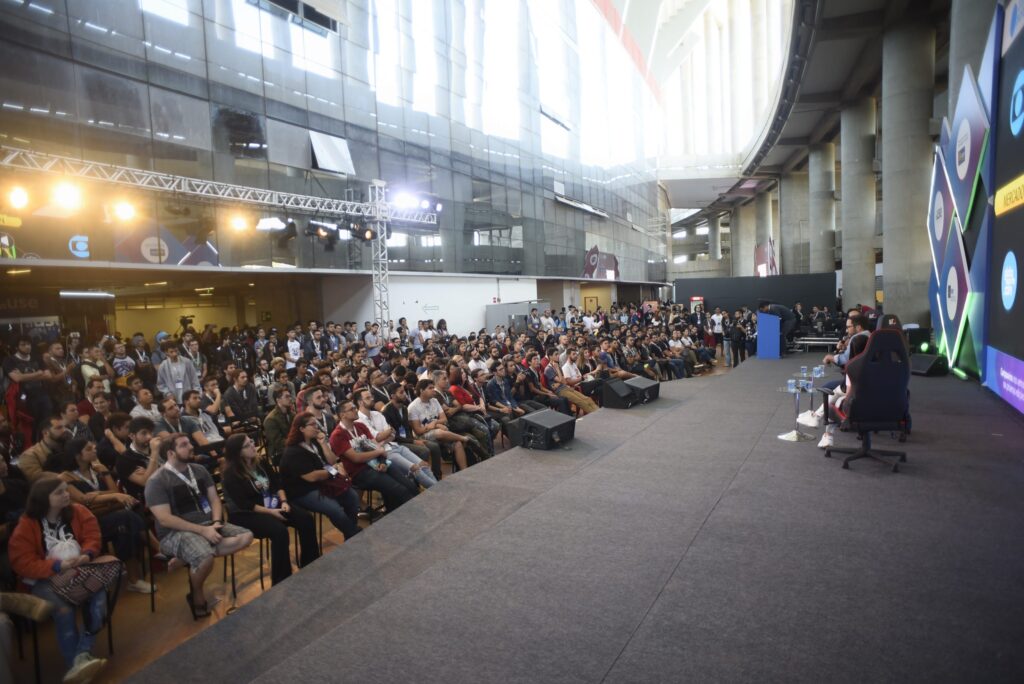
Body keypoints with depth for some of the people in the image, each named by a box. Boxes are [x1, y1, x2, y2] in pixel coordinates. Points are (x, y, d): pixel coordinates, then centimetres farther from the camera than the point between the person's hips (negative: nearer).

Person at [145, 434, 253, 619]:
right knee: (205, 557, -35)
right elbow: (165, 519, -16)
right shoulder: (157, 481, -10)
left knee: (246, 536, -14)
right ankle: (197, 595, -4)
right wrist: (202, 530, -21)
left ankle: (190, 558, -13)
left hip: (207, 525, 7)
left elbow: (214, 498, 11)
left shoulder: (199, 470, 9)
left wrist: (216, 523, -10)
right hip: (175, 532, -7)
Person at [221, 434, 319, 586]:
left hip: (272, 505, 7)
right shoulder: (231, 475, -14)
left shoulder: (259, 463, 7)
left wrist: (283, 501, -7)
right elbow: (244, 505, -20)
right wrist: (270, 512, -23)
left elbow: (277, 483, 11)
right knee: (279, 531, -33)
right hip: (247, 514, -7)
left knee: (306, 520, -14)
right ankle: (282, 582, -18)